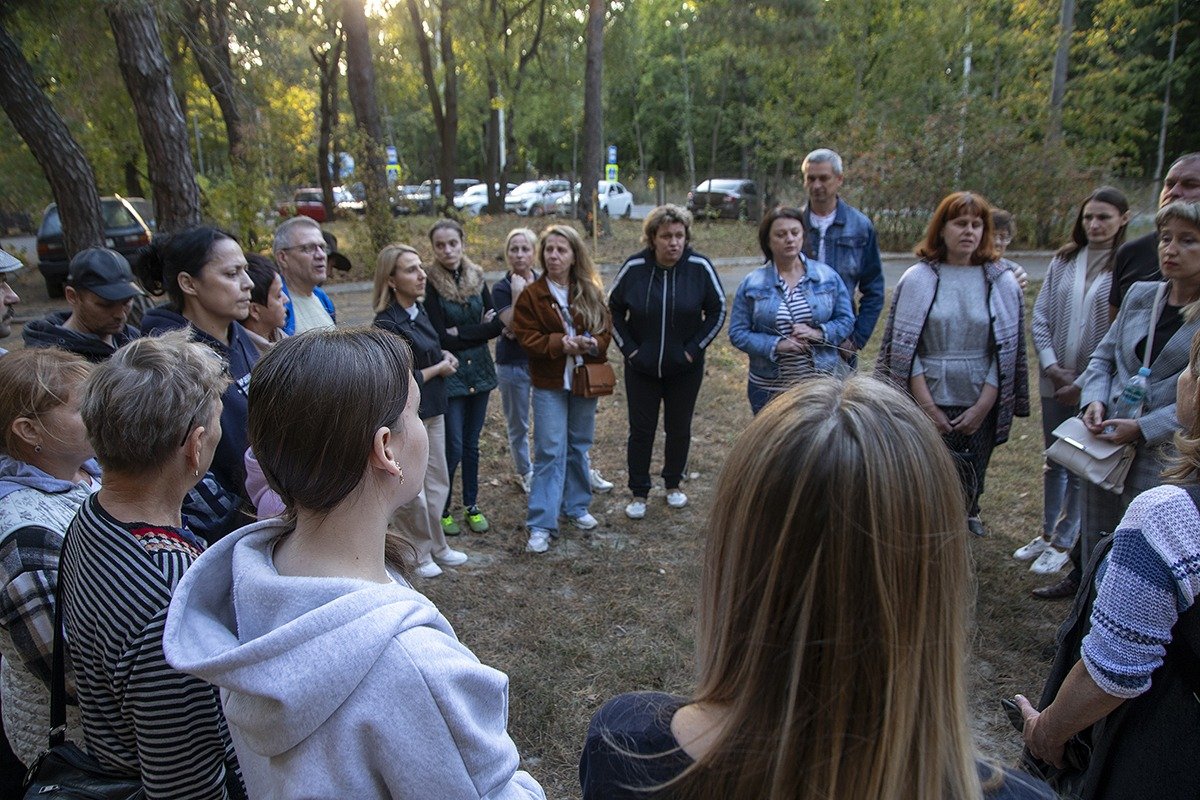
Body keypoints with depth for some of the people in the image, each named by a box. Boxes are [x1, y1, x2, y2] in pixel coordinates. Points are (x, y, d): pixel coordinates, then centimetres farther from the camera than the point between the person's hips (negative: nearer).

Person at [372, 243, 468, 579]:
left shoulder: (418, 310, 5)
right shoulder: (387, 325, -20)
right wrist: (440, 367, -9)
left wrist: (443, 356, 0)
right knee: (411, 494, 4)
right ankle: (416, 554, 24)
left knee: (438, 482, 18)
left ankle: (435, 547, 34)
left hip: (432, 411, 9)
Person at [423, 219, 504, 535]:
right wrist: (478, 330, -12)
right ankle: (441, 511, 17)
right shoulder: (430, 284, -9)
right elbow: (440, 338, -14)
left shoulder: (477, 278, 4)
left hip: (479, 371, 4)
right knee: (453, 447, -2)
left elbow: (495, 325, 1)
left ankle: (472, 506, 27)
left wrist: (460, 333, -14)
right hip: (449, 375, -4)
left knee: (472, 443, 13)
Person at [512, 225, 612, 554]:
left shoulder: (591, 292, 4)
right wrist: (560, 343, -22)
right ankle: (541, 524, 1)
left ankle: (577, 506, 32)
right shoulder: (532, 295, -5)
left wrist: (592, 343, -17)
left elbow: (606, 331, 5)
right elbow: (526, 338, -8)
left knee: (579, 447, 15)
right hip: (550, 384, -3)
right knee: (550, 452, -5)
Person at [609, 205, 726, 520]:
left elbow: (718, 311, -1)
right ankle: (639, 492, 20)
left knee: (679, 428, 13)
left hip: (685, 367, 0)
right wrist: (628, 348, -4)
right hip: (641, 367, 0)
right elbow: (614, 310, 2)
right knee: (641, 429, 5)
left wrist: (694, 348, -7)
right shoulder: (634, 267, -10)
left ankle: (673, 484, 34)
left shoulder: (700, 267, -11)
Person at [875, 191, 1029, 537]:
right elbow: (902, 349, -4)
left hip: (978, 408, 2)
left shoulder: (1003, 283, 4)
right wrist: (927, 407, -8)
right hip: (926, 405, -1)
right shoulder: (917, 279, -1)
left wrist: (982, 407, -5)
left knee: (967, 489, 9)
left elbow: (1007, 352, 2)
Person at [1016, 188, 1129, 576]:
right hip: (1056, 382, 4)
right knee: (1054, 462, 15)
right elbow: (1040, 317, 3)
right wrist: (1053, 367, -7)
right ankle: (1047, 533, 30)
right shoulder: (1063, 260, 4)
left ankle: (1064, 542, 21)